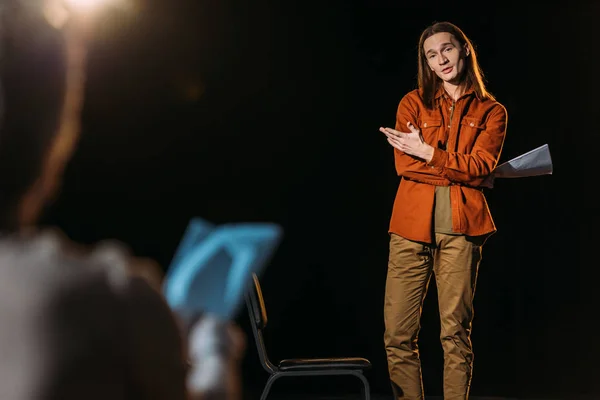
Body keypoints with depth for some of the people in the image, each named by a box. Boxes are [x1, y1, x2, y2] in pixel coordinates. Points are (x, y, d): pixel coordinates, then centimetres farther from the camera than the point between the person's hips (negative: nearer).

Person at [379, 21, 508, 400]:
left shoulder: (491, 112, 11)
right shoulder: (413, 103, 12)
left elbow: (481, 166, -5)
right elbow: (405, 165, -1)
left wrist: (428, 153, -12)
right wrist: (461, 170, -5)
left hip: (460, 229, -1)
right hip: (412, 226, 1)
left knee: (456, 333, -2)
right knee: (398, 334, -3)